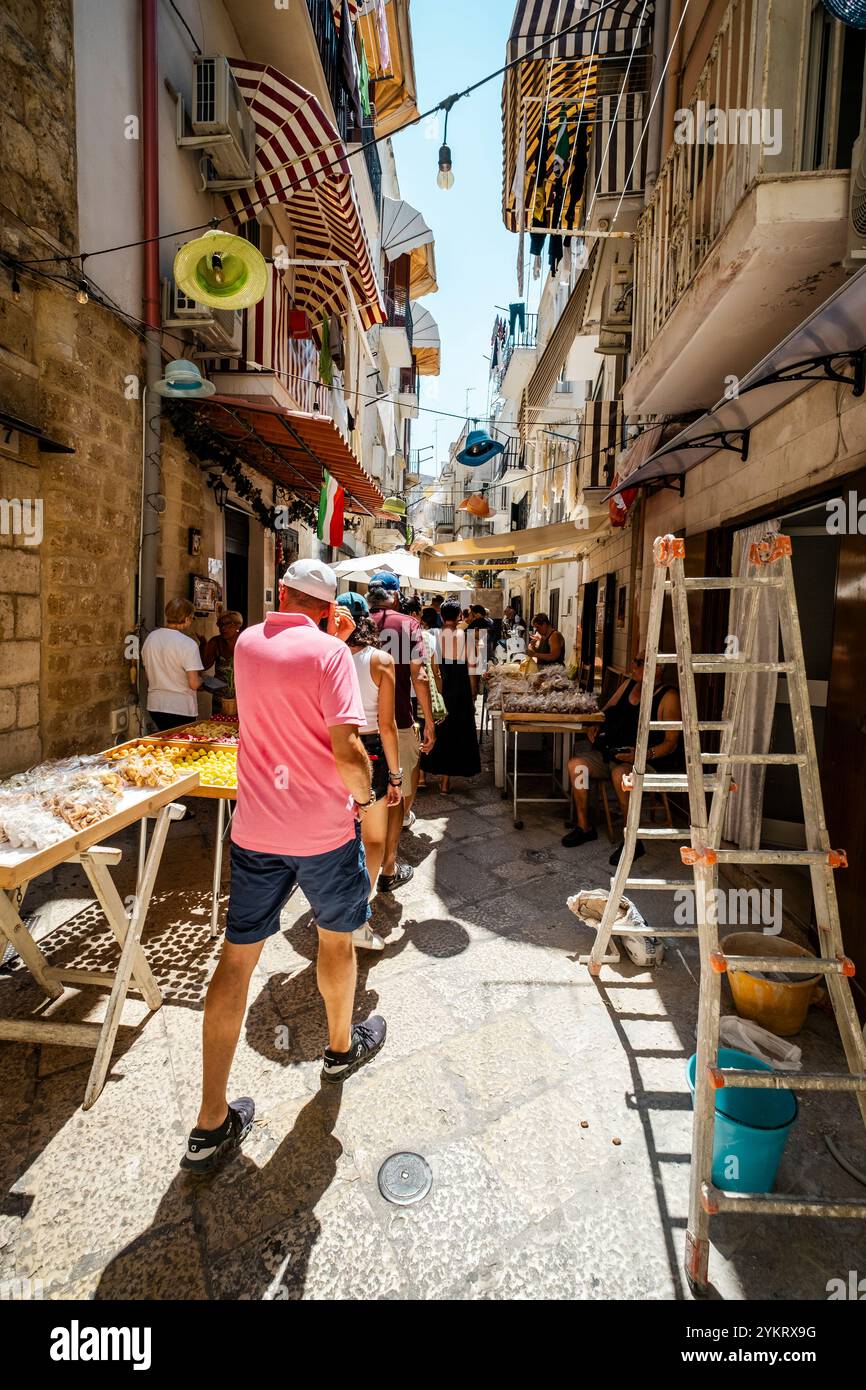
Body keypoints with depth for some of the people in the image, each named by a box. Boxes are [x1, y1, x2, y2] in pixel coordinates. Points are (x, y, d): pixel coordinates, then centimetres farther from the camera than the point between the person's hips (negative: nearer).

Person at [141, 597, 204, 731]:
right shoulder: (188, 643, -18)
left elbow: (150, 673, 14)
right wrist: (200, 679, 0)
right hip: (181, 709, -6)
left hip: (154, 706, 7)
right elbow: (194, 684, -20)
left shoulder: (150, 638, 3)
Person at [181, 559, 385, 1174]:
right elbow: (347, 751, -22)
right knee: (337, 938, 20)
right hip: (323, 828, -4)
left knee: (238, 955, 11)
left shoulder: (247, 643, 5)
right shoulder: (329, 652, -14)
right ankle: (343, 1046, 44)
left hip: (256, 827, 5)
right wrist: (364, 795, -3)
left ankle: (212, 1122, 20)